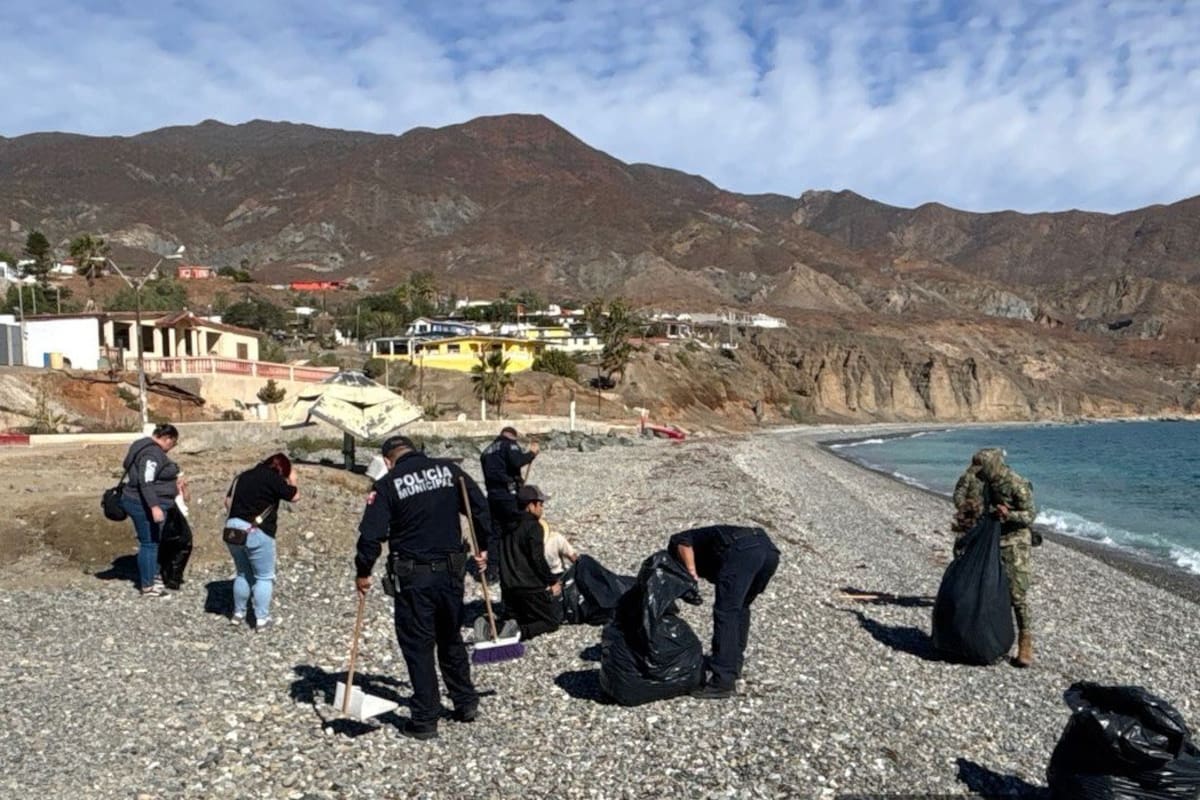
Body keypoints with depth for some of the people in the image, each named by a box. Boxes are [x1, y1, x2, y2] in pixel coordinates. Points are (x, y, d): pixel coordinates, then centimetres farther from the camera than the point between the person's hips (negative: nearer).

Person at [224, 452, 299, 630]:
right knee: (264, 577, 7)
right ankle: (262, 619, 7)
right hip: (256, 533, -7)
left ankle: (238, 614, 29)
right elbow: (295, 496, 1)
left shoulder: (243, 476, 15)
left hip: (232, 529, 7)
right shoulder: (273, 478, -7)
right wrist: (292, 481, 18)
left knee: (243, 574, 23)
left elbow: (228, 501, 17)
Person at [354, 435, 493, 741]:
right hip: (451, 571, 4)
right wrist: (484, 546, 14)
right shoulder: (449, 470, 4)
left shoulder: (387, 484, -6)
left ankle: (425, 720, 11)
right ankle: (466, 703, 30)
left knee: (418, 646, 6)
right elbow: (480, 508, 5)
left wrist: (362, 573, 2)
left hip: (413, 577, -4)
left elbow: (371, 535, -10)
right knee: (452, 638, 20)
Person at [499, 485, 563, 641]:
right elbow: (538, 559, -18)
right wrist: (553, 582, -5)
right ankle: (519, 632, -18)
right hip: (531, 588, -7)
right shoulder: (533, 526, -14)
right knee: (552, 621, 7)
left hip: (508, 587, 7)